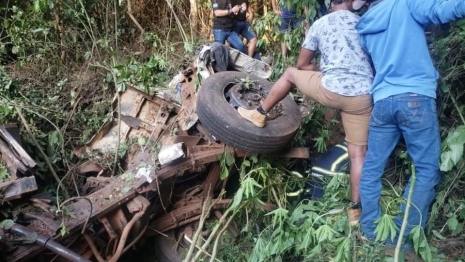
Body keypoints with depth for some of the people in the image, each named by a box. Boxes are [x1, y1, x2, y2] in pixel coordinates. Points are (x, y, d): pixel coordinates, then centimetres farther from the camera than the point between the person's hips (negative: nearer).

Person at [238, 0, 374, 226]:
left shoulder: (320, 24, 11)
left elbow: (302, 64, 15)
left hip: (332, 90, -2)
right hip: (362, 97, 3)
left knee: (290, 73, 22)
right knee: (358, 153, 8)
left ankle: (259, 114, 28)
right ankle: (356, 209, 12)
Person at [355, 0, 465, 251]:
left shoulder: (364, 27, 18)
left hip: (382, 100, 5)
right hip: (415, 97, -5)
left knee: (371, 168, 11)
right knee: (426, 169, 5)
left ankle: (370, 229, 17)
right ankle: (404, 236, 4)